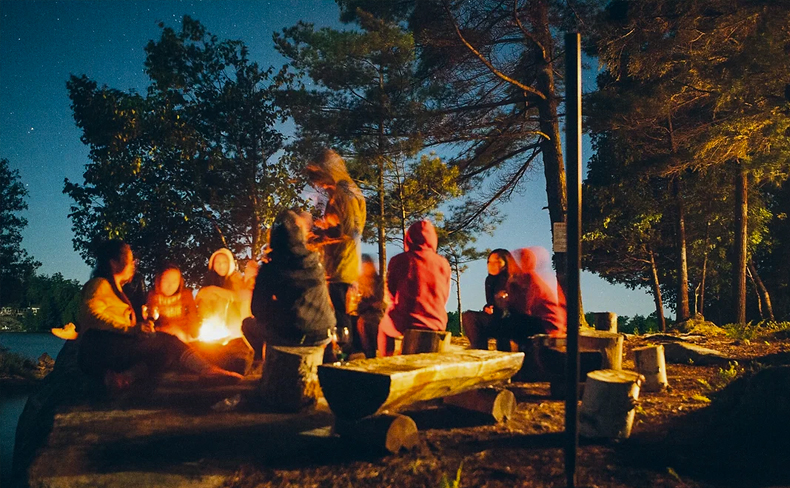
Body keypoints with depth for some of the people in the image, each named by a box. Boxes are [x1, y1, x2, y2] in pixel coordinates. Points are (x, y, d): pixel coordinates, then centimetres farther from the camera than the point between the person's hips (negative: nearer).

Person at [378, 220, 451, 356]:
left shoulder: (398, 260, -7)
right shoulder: (443, 263, -1)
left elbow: (392, 293, 7)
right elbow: (444, 298, 9)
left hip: (406, 324, -3)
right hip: (438, 324, 3)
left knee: (383, 326, 28)